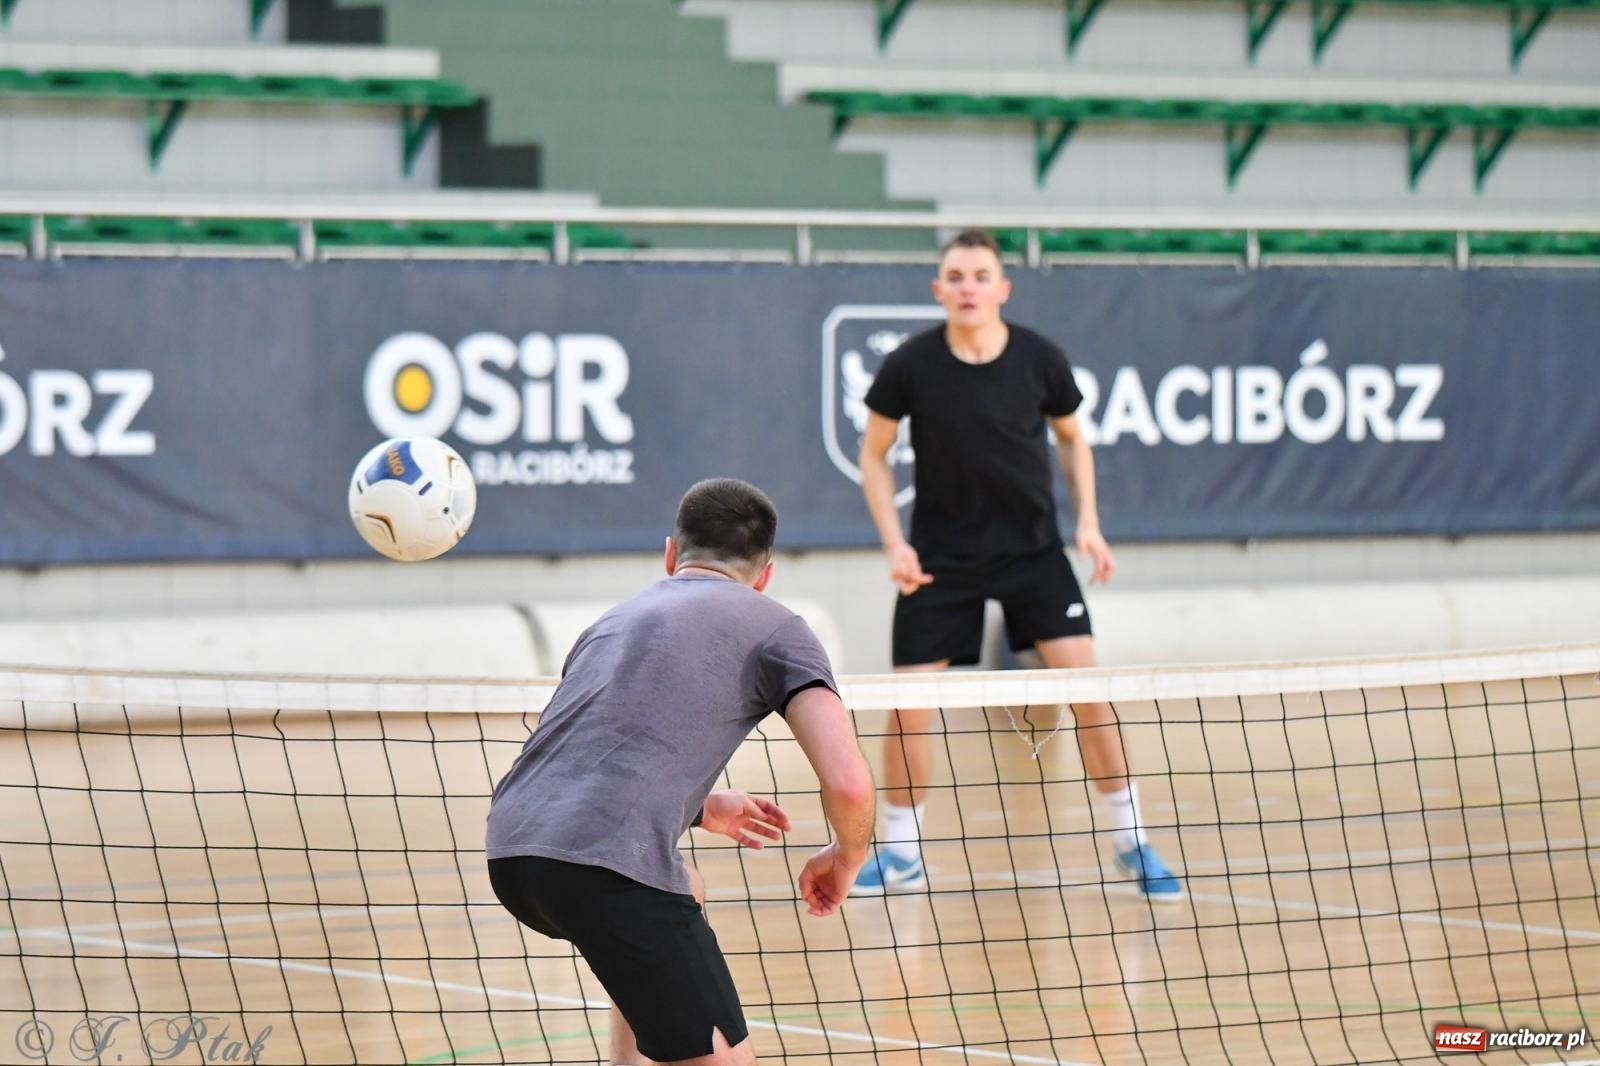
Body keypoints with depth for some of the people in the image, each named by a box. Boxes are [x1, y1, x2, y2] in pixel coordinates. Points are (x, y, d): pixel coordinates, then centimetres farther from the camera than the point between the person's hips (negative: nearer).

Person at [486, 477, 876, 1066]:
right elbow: (847, 782, -1)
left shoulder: (615, 619, 30)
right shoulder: (776, 629, 11)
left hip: (509, 849, 7)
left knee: (679, 892, 37)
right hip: (607, 864, -7)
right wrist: (847, 857, 19)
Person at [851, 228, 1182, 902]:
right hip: (941, 559, 0)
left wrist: (1088, 523, -3)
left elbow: (1072, 439, 9)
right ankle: (900, 854, 17)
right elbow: (873, 454, 2)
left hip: (1033, 548, 0)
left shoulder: (1040, 360, -9)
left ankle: (1131, 844, 2)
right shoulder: (910, 366, -12)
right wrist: (895, 544, -8)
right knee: (909, 702, -3)